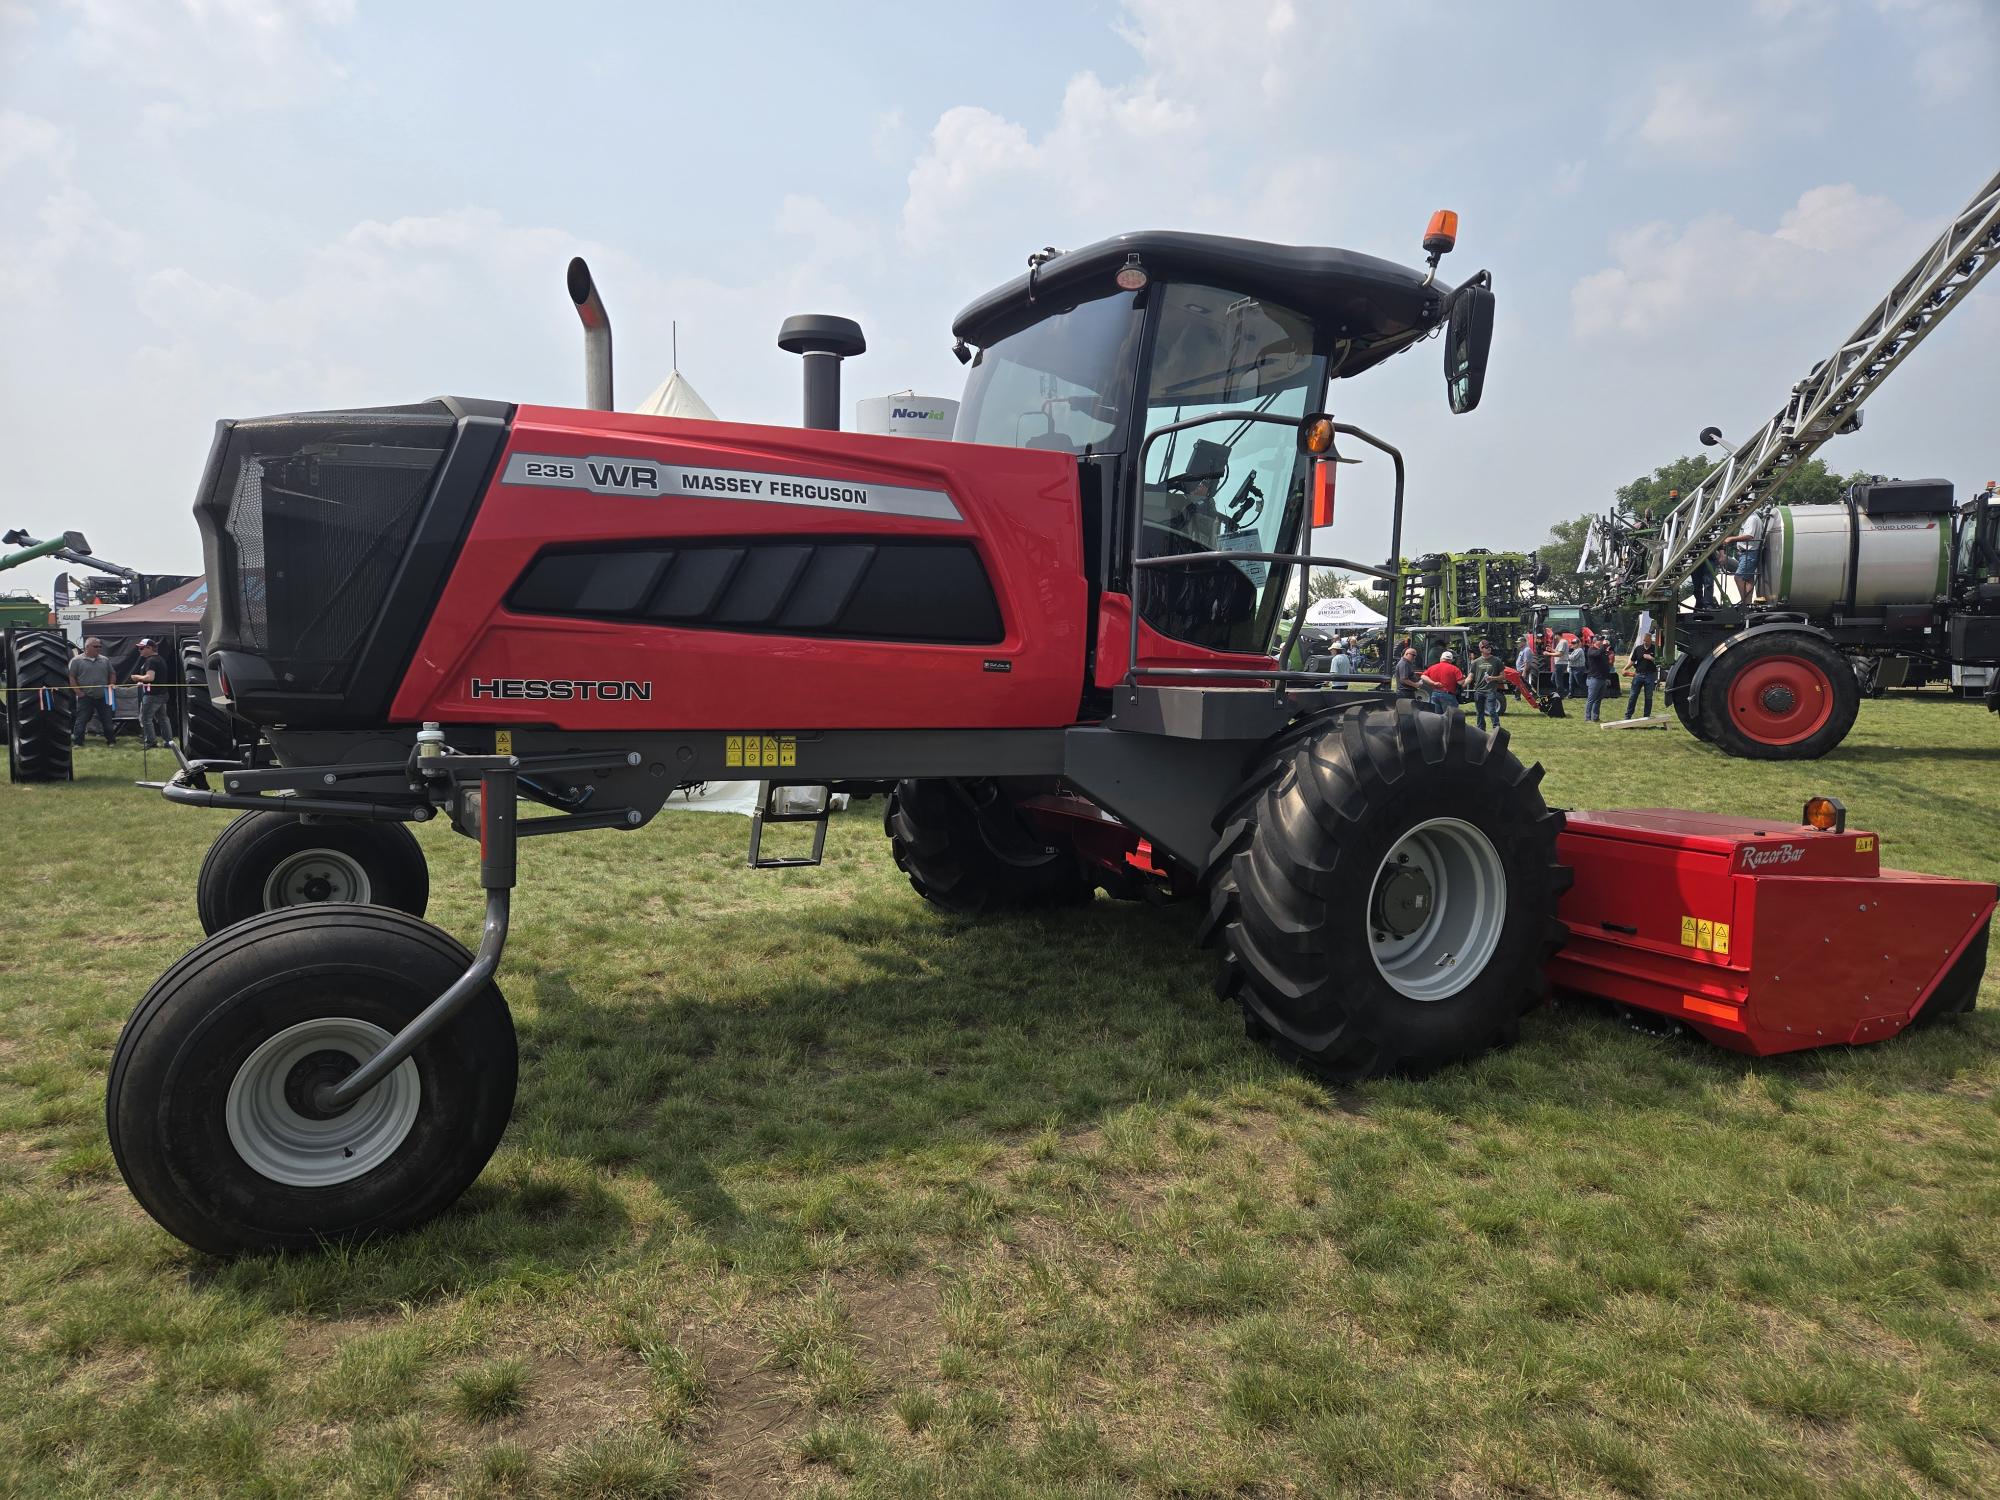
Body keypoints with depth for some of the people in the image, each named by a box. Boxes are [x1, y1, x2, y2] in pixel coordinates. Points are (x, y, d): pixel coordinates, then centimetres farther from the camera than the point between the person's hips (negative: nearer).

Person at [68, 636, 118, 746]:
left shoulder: (105, 660, 12)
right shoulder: (76, 661, -2)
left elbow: (112, 674, 20)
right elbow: (71, 677, -4)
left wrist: (111, 685, 4)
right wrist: (78, 692, -11)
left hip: (103, 697, 4)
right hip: (85, 697, -4)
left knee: (108, 720, 8)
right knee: (81, 720, 0)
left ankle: (111, 741, 18)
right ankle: (77, 742, 6)